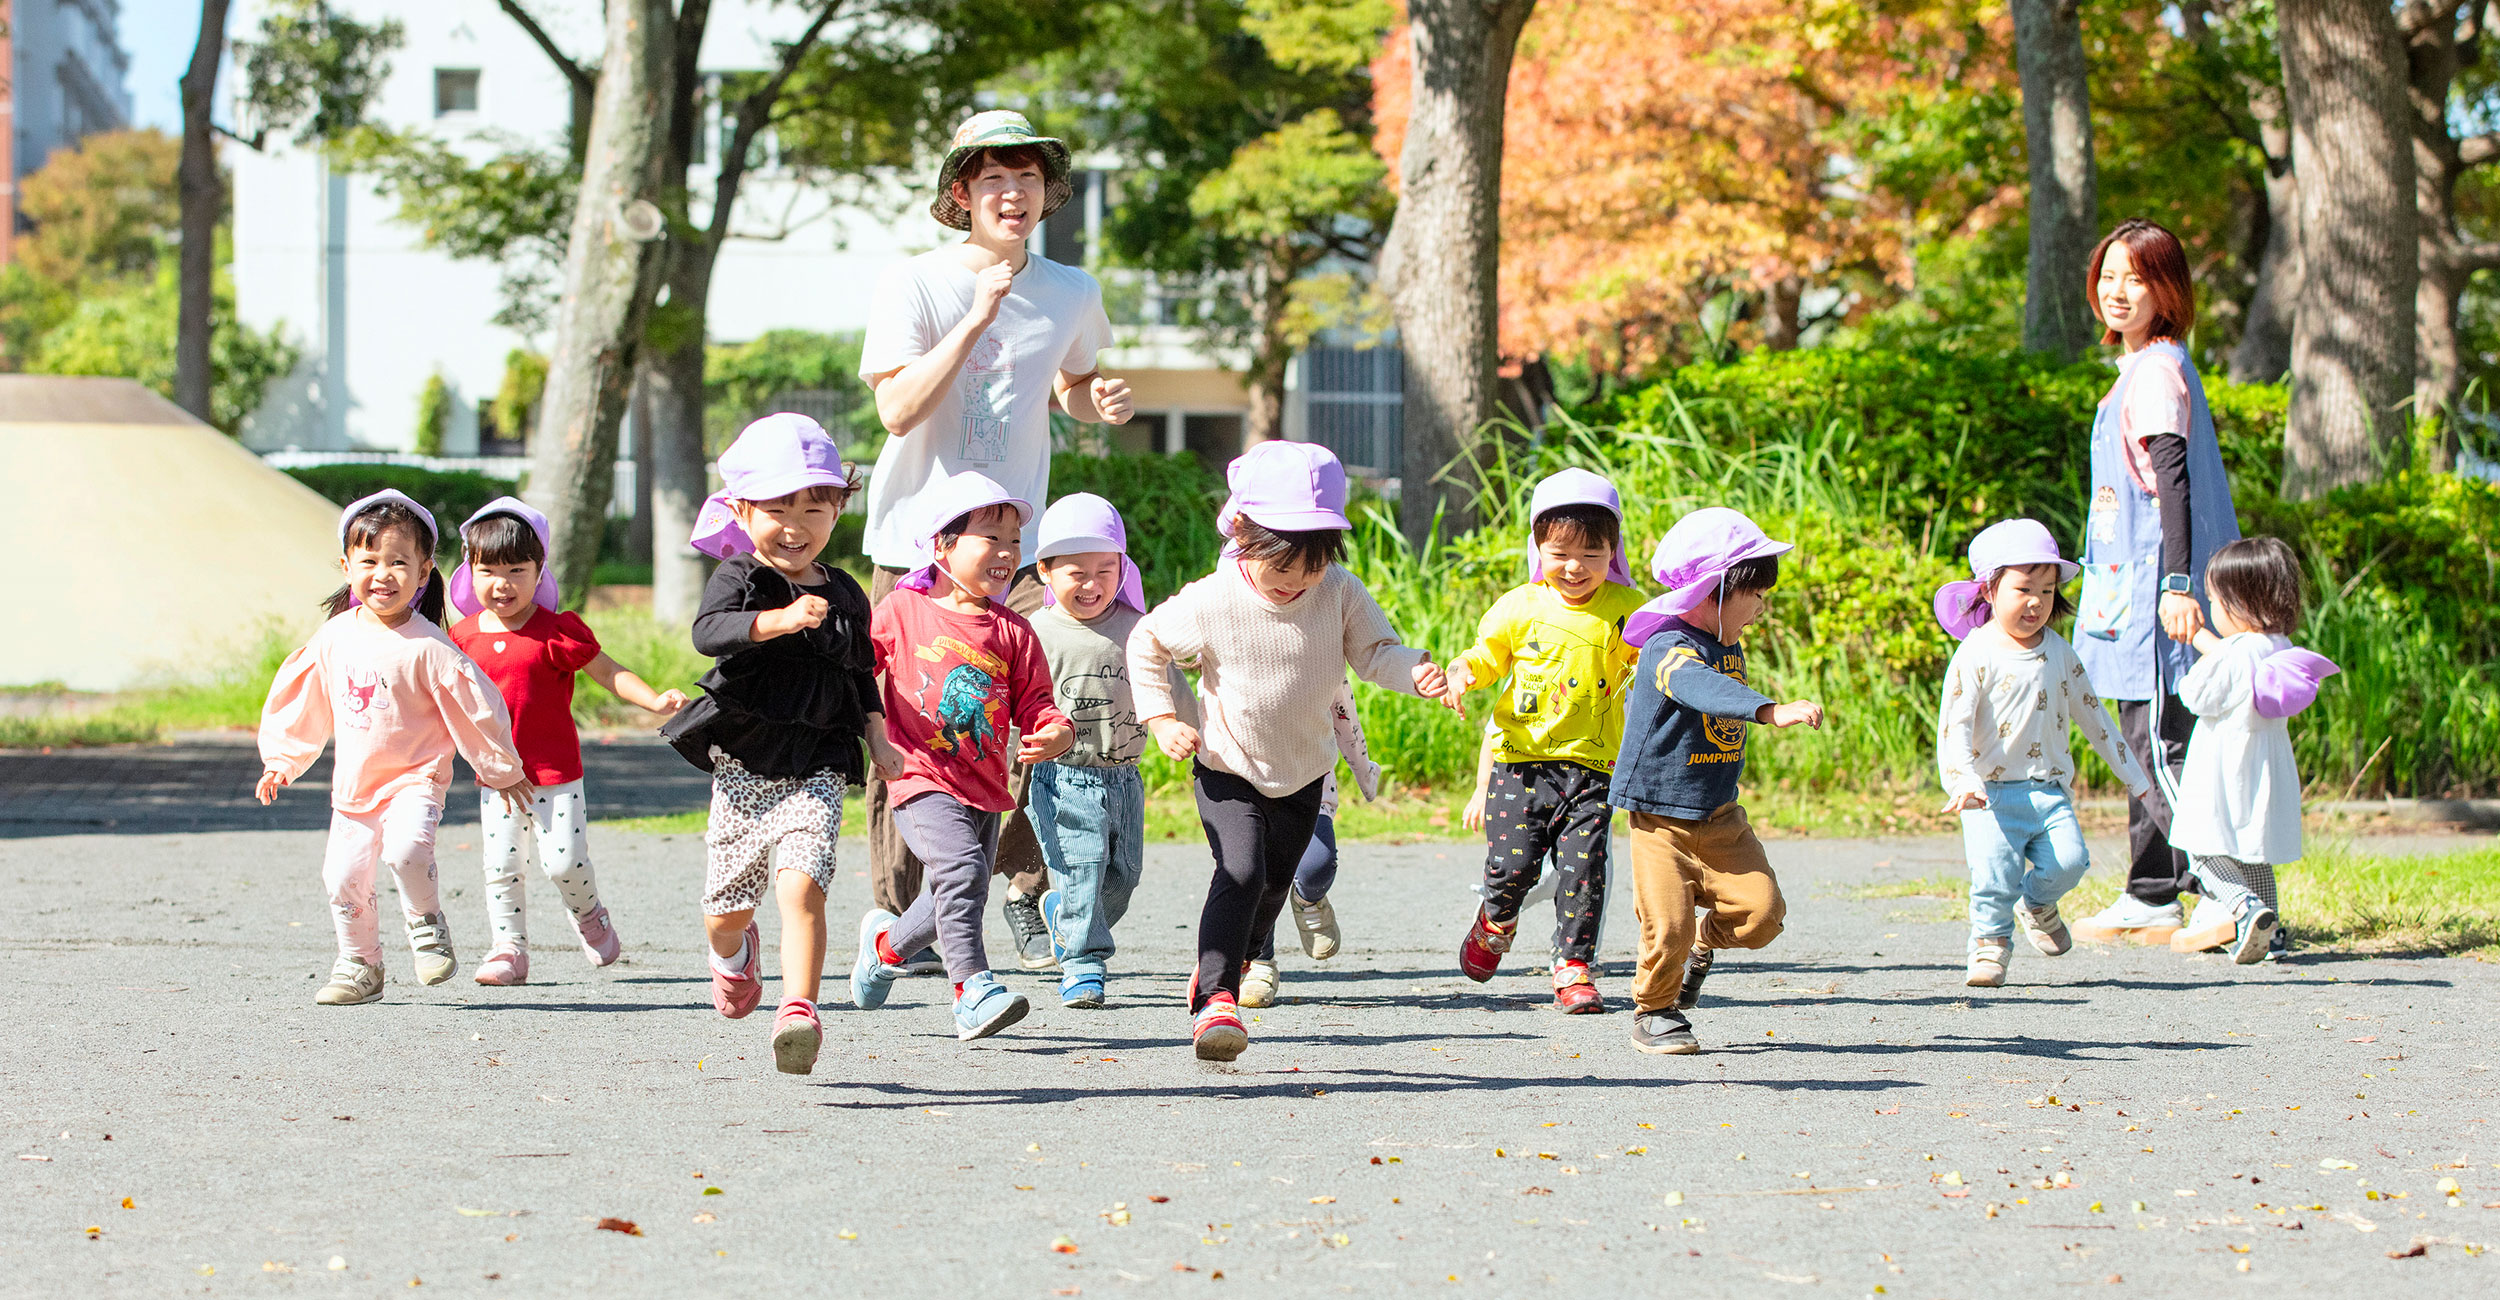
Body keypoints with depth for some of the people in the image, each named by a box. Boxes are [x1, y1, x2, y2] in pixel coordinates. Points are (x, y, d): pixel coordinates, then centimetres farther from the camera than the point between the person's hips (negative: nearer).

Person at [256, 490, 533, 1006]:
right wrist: (282, 761, 18)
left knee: (406, 849, -29)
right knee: (344, 877, 3)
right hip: (353, 787, 5)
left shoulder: (427, 646, -14)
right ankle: (359, 965, 24)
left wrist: (501, 769, 2)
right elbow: (304, 702, 16)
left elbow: (474, 706, -6)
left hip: (415, 779, -5)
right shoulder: (335, 637, 1)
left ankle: (427, 925, -1)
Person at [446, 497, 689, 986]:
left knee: (564, 861, -5)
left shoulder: (556, 631, -10)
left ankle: (588, 914, 25)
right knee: (500, 866, 2)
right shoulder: (464, 637, 2)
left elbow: (608, 672, -6)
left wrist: (655, 700, -18)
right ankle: (509, 949, 13)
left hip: (555, 771, -3)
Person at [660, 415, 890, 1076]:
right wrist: (779, 620, -42)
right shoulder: (740, 579, -4)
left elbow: (861, 676, 22)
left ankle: (798, 1012, -27)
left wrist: (877, 737, 7)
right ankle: (734, 951, 48)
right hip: (742, 766, -1)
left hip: (816, 770, 1)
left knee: (800, 885, -22)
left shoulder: (845, 595, 7)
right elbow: (708, 630, -26)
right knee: (728, 907, 13)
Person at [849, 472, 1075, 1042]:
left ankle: (886, 942, 41)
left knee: (958, 902, 12)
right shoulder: (901, 611, 0)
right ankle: (973, 990, -27)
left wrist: (1056, 731, -14)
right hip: (923, 782, -5)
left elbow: (1034, 701, 7)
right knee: (961, 868, -26)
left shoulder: (1012, 631, 8)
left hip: (985, 788, 5)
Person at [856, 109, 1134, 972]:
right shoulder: (913, 286, -7)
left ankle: (1026, 896, 7)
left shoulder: (1069, 294, 6)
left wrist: (1098, 403, 1)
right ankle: (899, 909, 8)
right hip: (917, 543, -3)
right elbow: (898, 408, -17)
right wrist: (977, 319, -23)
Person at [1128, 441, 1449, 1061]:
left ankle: (1219, 965, 44)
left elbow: (1374, 652, -12)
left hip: (1302, 773, 4)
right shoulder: (1212, 602, -19)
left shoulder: (1340, 593, -14)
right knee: (1241, 871, -24)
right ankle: (1215, 999, -25)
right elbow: (1146, 644, -4)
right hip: (1227, 770, -4)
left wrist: (1415, 672, -34)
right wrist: (1160, 719, -11)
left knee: (1273, 886, 18)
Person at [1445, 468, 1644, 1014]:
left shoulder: (1626, 611, 1)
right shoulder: (1520, 607, 4)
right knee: (1512, 865, -5)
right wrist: (1462, 671, -6)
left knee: (1583, 870, -8)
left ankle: (1573, 968, 5)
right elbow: (1486, 655, 14)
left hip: (1592, 764, 0)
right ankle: (1496, 921, 28)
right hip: (1521, 759, 0)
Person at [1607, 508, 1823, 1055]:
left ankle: (1705, 943, 23)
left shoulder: (1728, 645, 7)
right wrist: (1771, 710, -58)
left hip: (1719, 813, 7)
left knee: (1762, 911, -7)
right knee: (1668, 925, -9)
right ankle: (1653, 1010, 16)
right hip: (1661, 814, -7)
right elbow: (1701, 688, -44)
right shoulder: (1668, 650, -22)